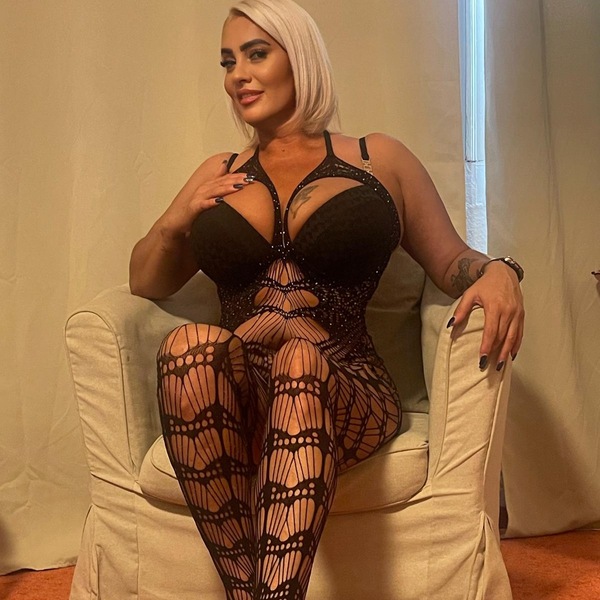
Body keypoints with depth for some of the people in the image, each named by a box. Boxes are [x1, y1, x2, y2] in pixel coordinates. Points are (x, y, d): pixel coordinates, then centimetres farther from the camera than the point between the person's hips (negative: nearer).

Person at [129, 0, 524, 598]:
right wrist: (172, 222, 7)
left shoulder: (379, 159, 15)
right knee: (190, 343, -34)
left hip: (345, 392, -1)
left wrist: (496, 271, -8)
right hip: (233, 404, 2)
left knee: (300, 359, -37)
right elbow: (146, 284, 27)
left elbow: (451, 261, 15)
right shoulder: (217, 177, 22)